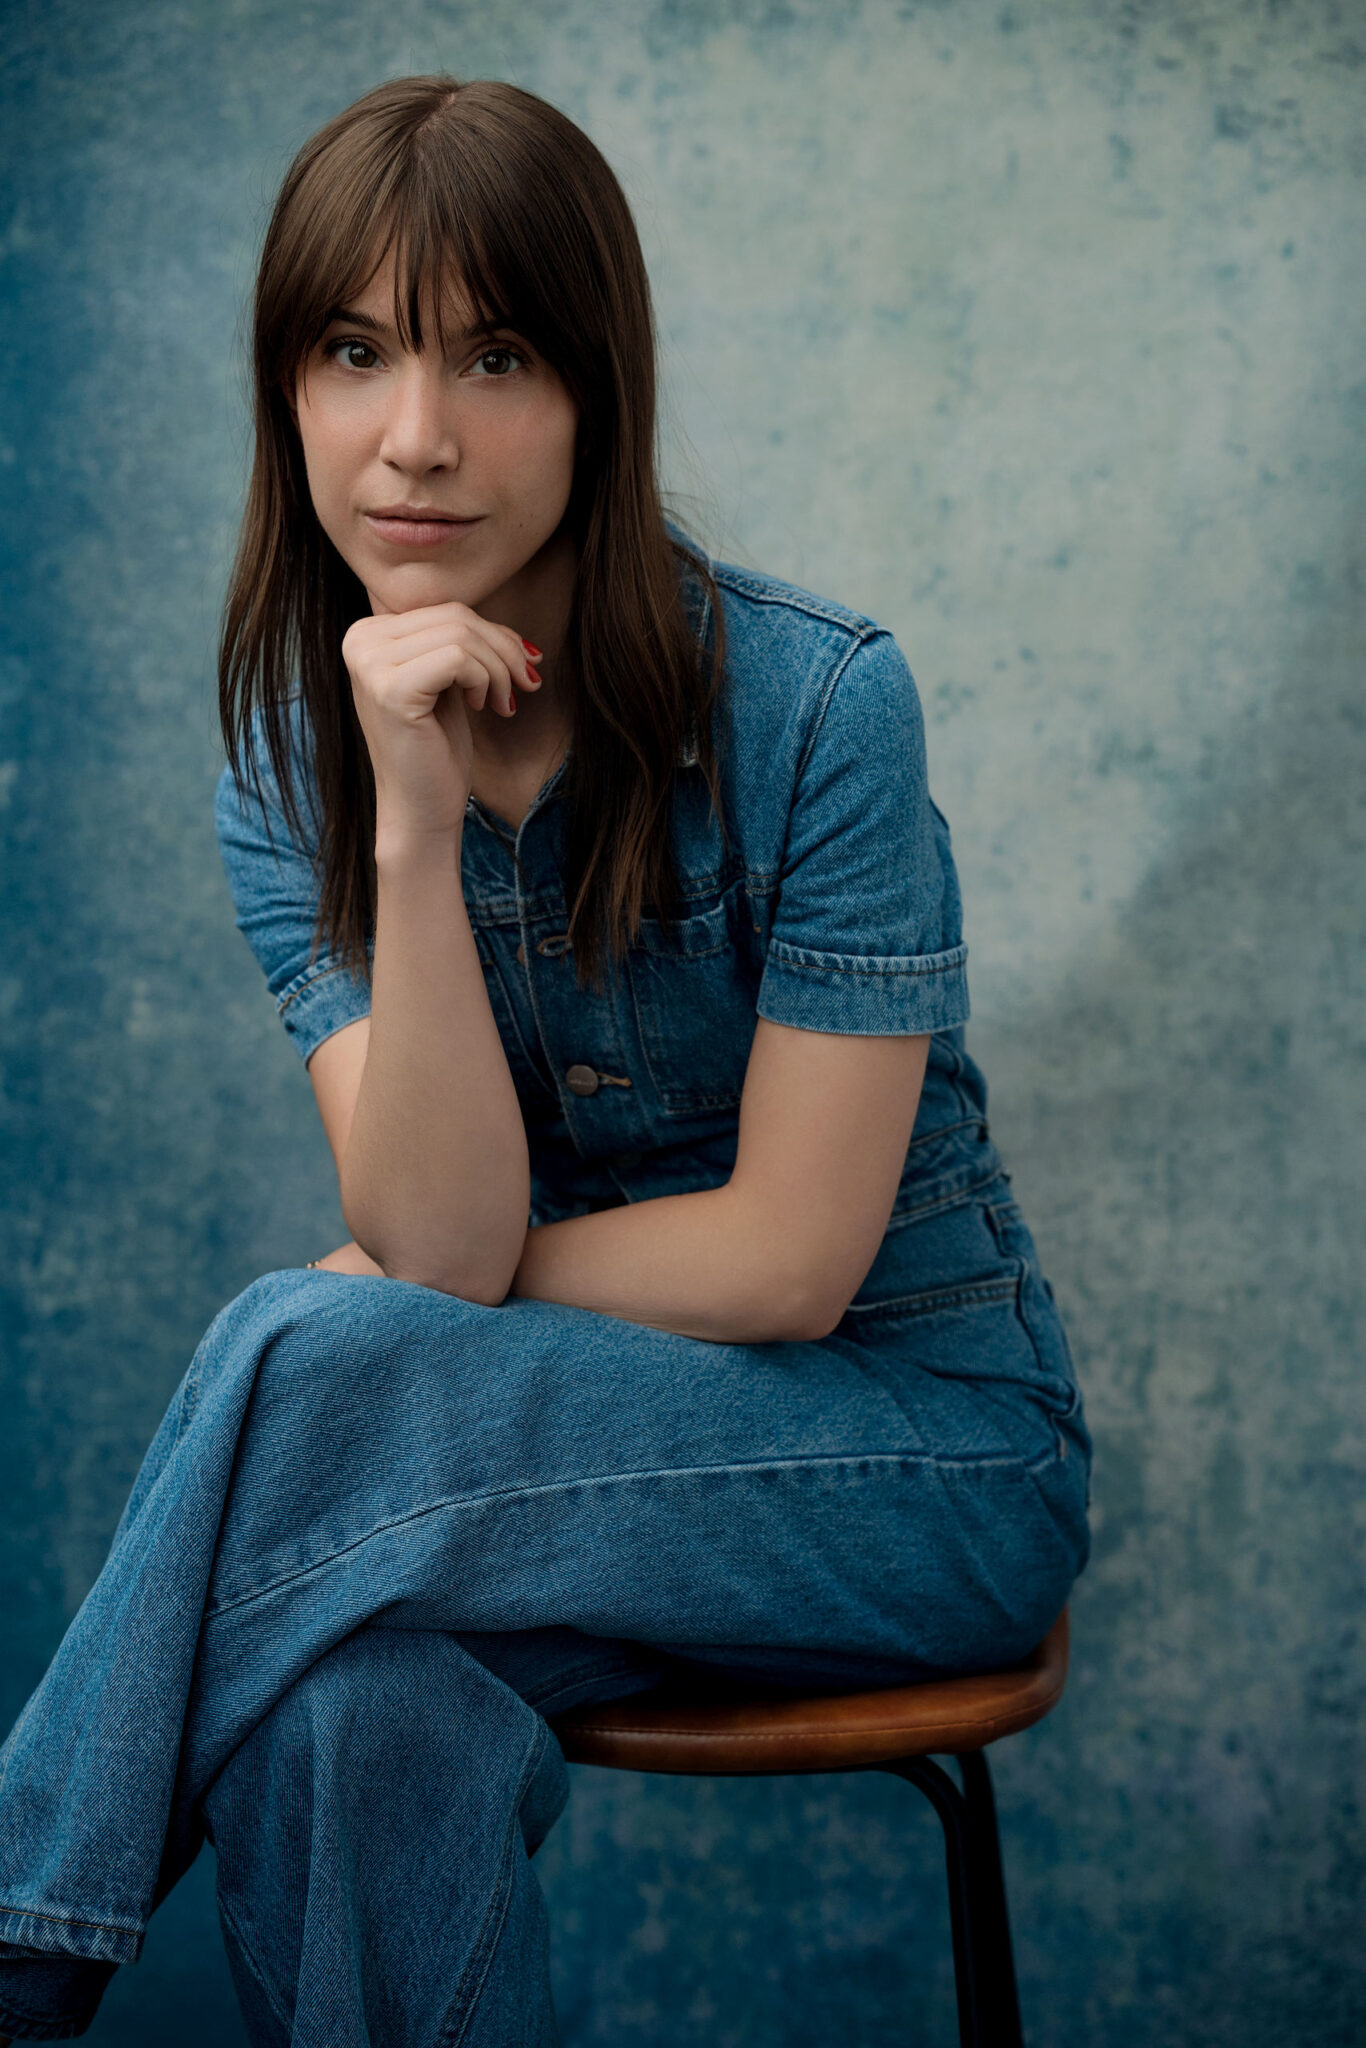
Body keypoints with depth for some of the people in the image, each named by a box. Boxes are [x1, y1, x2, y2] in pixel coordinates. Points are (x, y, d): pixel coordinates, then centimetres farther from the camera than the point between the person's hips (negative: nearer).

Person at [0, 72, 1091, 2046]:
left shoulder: (813, 700, -17)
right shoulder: (290, 766, -4)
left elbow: (789, 1257, -15)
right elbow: (442, 1235, -15)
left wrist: (400, 1291, -7)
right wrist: (413, 831, -27)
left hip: (915, 1440, -3)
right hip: (588, 1438, 3)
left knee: (302, 1365, -28)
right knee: (366, 1713, -32)